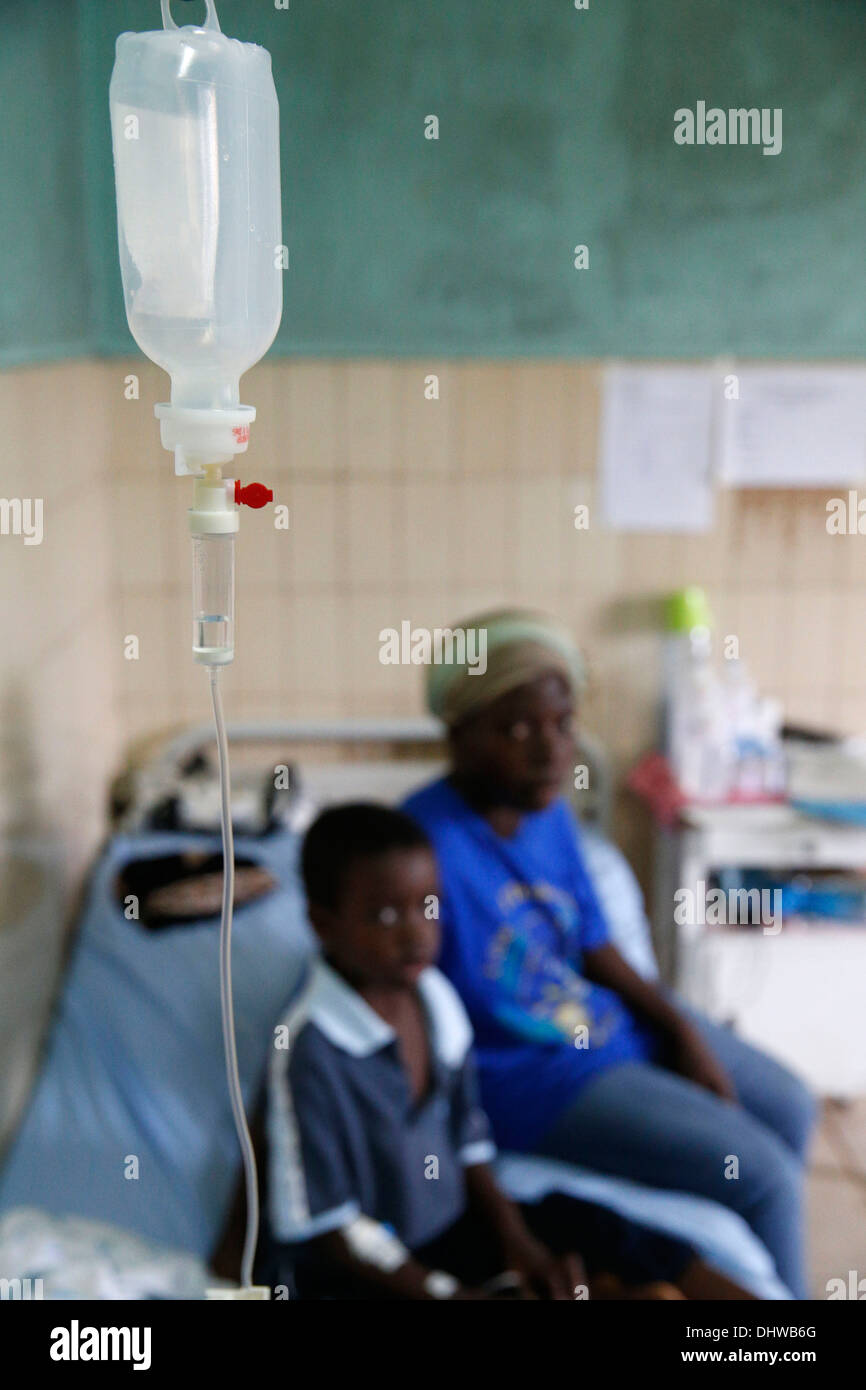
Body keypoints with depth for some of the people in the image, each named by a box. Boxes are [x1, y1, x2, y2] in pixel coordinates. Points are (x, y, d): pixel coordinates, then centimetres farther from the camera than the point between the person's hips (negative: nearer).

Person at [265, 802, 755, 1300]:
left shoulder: (438, 1002, -1)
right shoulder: (311, 1049, -23)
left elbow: (469, 1145, 10)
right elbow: (328, 1229, -18)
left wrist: (517, 1242, -3)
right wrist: (452, 1293, -18)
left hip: (456, 1228, 7)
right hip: (366, 1278, -7)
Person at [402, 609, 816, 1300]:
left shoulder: (550, 811, -4)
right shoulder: (427, 847, -30)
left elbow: (595, 946, 7)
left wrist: (685, 1032, -1)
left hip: (609, 1015, 9)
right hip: (530, 1075, -9)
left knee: (791, 1110, 18)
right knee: (763, 1177, -8)